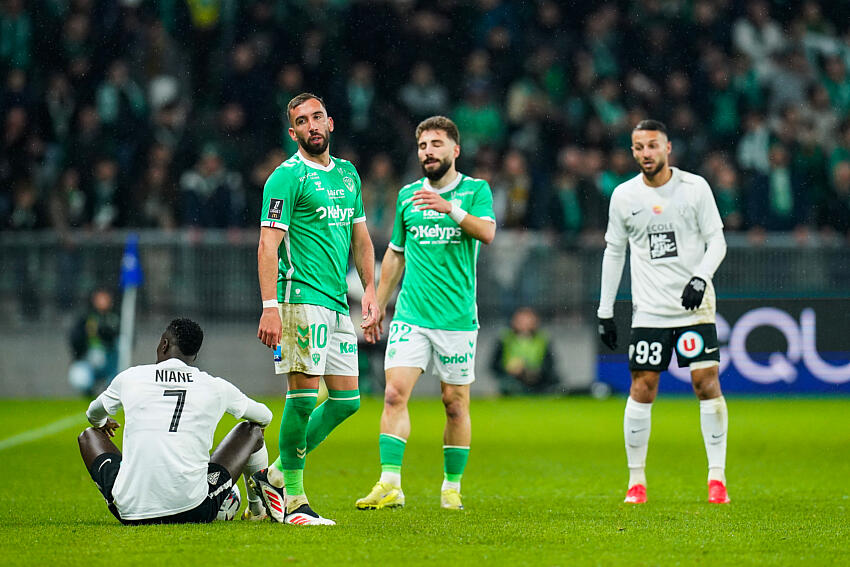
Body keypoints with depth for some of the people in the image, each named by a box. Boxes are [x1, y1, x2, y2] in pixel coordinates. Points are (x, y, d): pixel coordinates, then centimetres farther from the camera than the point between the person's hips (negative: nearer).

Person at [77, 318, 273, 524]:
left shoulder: (130, 378, 10)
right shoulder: (216, 387, 7)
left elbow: (94, 415, 32)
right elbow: (265, 417, 27)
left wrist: (101, 423, 58)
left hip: (130, 514, 0)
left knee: (89, 435, 29)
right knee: (251, 430, 23)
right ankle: (256, 510, 42)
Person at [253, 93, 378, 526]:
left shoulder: (347, 173, 17)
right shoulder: (288, 177, -6)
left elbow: (360, 236, 25)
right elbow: (268, 245, -12)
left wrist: (370, 288, 14)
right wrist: (270, 307, -21)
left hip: (337, 304, 8)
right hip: (302, 299, -8)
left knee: (347, 400, 7)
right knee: (304, 396, -11)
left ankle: (274, 475, 16)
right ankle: (292, 499, -5)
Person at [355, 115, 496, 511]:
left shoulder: (475, 190, 2)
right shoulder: (407, 195, 12)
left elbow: (487, 233, -16)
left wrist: (450, 208, -30)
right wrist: (378, 306, 19)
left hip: (457, 316, -2)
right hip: (410, 314, 2)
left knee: (455, 403, 4)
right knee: (395, 393, -12)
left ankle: (452, 487, 17)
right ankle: (390, 485, -14)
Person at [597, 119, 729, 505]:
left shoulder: (695, 187, 0)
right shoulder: (624, 195, 5)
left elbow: (716, 241, 3)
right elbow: (614, 252, 12)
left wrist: (700, 277, -16)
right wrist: (605, 311, 9)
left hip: (695, 304, -1)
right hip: (649, 309, 1)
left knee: (706, 382, -8)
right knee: (642, 388, -3)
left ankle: (717, 478, -2)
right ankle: (636, 480, 7)